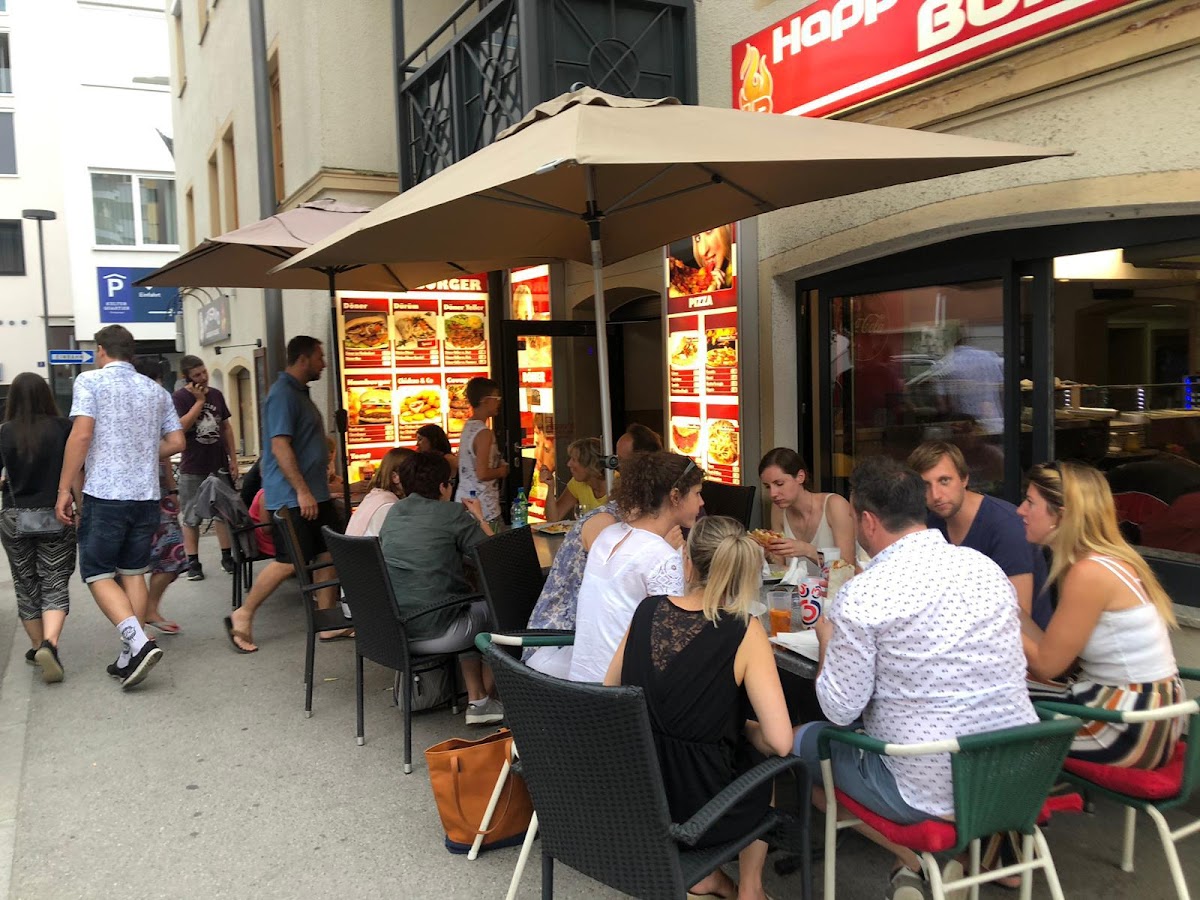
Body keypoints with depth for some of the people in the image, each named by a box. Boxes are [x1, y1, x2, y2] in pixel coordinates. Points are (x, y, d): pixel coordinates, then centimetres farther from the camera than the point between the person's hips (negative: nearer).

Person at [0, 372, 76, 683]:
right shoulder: (63, 428, -6)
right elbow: (75, 476, -6)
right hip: (55, 516, -2)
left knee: (26, 587, 16)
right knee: (55, 586, 2)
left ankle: (38, 646, 27)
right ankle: (50, 644, -18)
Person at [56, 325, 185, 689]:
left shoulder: (90, 381, -3)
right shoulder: (156, 390, 12)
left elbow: (82, 434, -12)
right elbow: (177, 443, 10)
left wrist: (64, 489, -9)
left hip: (104, 494, -5)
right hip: (146, 495, 5)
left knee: (98, 574, 3)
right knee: (133, 573, 12)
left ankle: (139, 643, -15)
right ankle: (131, 656, 12)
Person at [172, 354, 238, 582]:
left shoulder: (216, 395, 8)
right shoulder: (179, 398, -6)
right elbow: (181, 427, -20)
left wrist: (233, 459, 10)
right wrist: (199, 401, -17)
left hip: (219, 465, 4)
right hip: (192, 470, -4)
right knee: (191, 518, 3)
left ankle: (227, 557, 17)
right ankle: (193, 563, 10)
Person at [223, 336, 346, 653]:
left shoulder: (300, 392, 16)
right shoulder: (283, 394, -15)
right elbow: (279, 445, -22)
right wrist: (302, 491, -24)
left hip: (314, 493, 10)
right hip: (292, 496, -10)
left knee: (330, 553, 8)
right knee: (289, 562, -6)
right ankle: (242, 616, 11)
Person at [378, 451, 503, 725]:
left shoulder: (394, 512, 10)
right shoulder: (453, 513, -9)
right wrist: (479, 518, 16)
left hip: (390, 631, 7)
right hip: (434, 633, -7)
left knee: (470, 609, 30)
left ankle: (476, 700, 29)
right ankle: (488, 695, 33)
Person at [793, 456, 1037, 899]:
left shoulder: (861, 596, -18)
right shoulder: (987, 567, 1)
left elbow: (840, 711, -12)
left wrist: (826, 639, 6)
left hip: (928, 791, -6)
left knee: (800, 741, 13)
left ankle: (915, 858, 8)